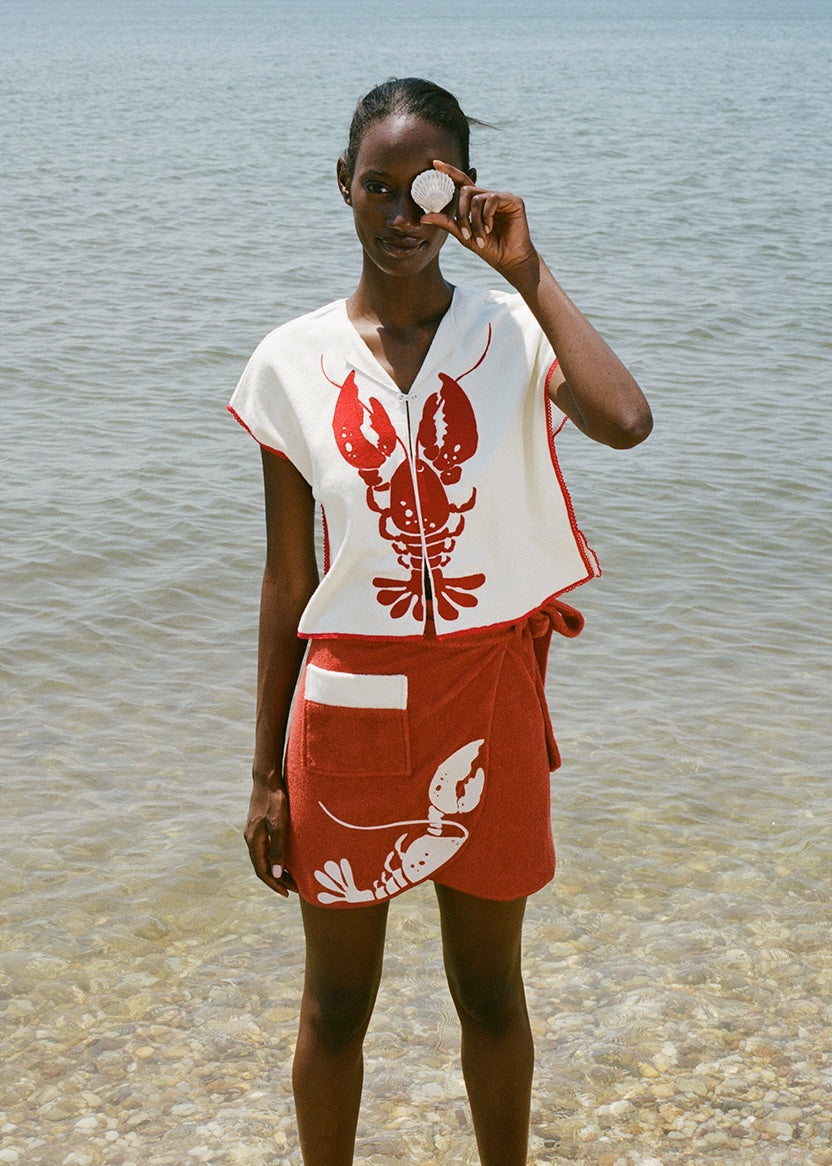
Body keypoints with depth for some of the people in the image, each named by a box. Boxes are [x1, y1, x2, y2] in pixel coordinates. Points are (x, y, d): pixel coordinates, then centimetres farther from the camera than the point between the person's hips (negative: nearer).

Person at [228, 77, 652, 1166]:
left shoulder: (511, 332, -5)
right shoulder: (295, 361, -3)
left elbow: (625, 421, -28)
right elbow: (288, 576, 1)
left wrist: (526, 270, -20)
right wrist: (268, 772, 3)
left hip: (487, 705, 0)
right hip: (348, 710, 0)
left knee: (491, 991, 17)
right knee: (336, 1005, 15)